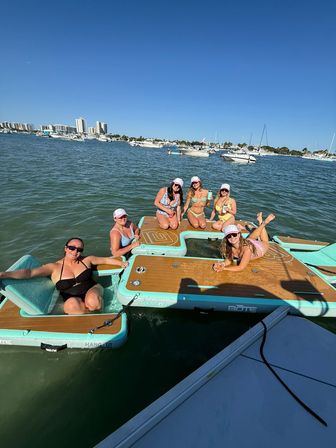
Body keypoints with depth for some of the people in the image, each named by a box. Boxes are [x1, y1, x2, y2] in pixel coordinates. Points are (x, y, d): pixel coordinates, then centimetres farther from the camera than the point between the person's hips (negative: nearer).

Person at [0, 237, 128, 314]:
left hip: (92, 290, 1)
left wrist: (121, 263, 0)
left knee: (93, 301, -37)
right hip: (73, 300, 0)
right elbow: (29, 272, -13)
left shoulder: (86, 260, 2)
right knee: (72, 305, -38)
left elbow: (106, 259, 10)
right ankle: (91, 310, -10)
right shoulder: (54, 267, -4)